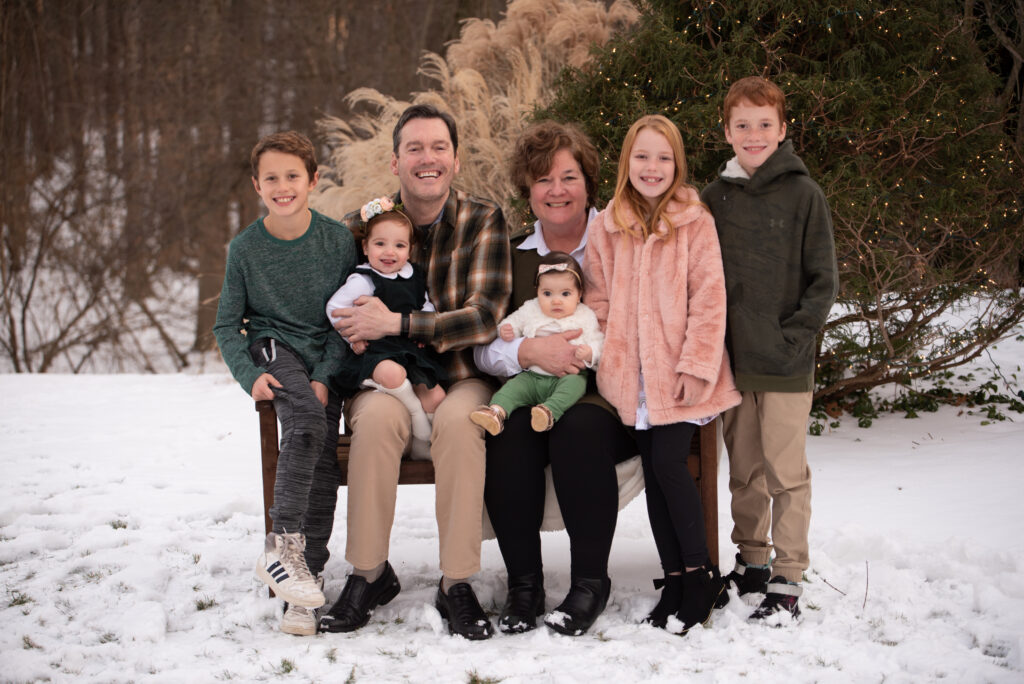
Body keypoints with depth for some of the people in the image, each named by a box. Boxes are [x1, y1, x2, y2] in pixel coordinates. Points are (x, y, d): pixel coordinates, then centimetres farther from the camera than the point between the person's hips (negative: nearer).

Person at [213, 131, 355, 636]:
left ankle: (305, 585, -14)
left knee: (324, 456, -18)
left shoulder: (337, 240, -1)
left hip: (325, 359, 1)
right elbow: (226, 324, 5)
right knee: (307, 419, -33)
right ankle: (282, 545, -31)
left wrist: (325, 376, -13)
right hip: (273, 348, -1)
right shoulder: (245, 248, 0)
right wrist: (249, 375, -12)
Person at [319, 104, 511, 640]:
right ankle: (369, 574, -20)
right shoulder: (360, 224, 4)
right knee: (378, 415, -33)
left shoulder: (483, 221, -1)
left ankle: (457, 584, -25)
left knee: (459, 419, -35)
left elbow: (485, 316, -12)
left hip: (460, 379, -1)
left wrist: (395, 324, -21)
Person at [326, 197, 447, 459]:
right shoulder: (363, 281, -11)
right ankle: (417, 417, -12)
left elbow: (426, 305, 23)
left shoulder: (415, 275, 10)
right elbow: (334, 307, -10)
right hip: (376, 352, -6)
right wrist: (354, 338, -9)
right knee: (391, 373, -39)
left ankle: (421, 445, 19)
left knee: (436, 397, -5)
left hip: (413, 352, 6)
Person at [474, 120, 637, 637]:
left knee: (578, 428, -34)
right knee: (507, 434, -29)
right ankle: (523, 583, -18)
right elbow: (483, 348, 3)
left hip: (610, 400, -2)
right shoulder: (511, 256, 12)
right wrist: (529, 351, -17)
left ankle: (591, 581, -20)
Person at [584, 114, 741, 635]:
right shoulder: (606, 227, 8)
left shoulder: (695, 221, -3)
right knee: (653, 472, 6)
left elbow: (709, 299, -6)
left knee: (669, 463, -14)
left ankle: (700, 574, 1)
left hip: (680, 373, -4)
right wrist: (606, 360, 0)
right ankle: (674, 579, 15)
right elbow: (598, 298, 11)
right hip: (632, 377, 4)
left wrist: (695, 366, -12)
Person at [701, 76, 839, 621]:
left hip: (785, 362, -4)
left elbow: (823, 280, -2)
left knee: (786, 472, -3)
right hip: (731, 358, 4)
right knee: (744, 470, 13)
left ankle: (787, 579, 3)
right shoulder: (715, 199, 9)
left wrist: (794, 335, -11)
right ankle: (751, 561, 26)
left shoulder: (803, 194, -2)